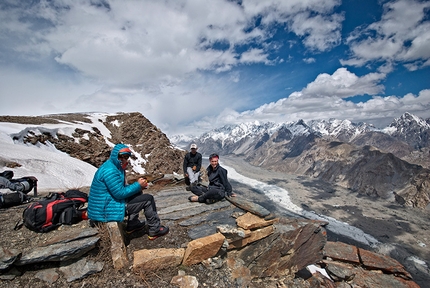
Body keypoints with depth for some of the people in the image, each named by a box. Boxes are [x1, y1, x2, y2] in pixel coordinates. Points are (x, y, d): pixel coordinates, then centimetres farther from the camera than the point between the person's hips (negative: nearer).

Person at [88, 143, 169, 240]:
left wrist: (138, 185, 1)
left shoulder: (116, 167, 9)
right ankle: (154, 230, 7)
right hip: (106, 211, -10)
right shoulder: (110, 170, -23)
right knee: (148, 199, -7)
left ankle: (132, 225, 26)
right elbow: (120, 193, -25)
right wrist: (138, 185, -14)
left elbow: (121, 187, 15)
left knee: (138, 193, 21)